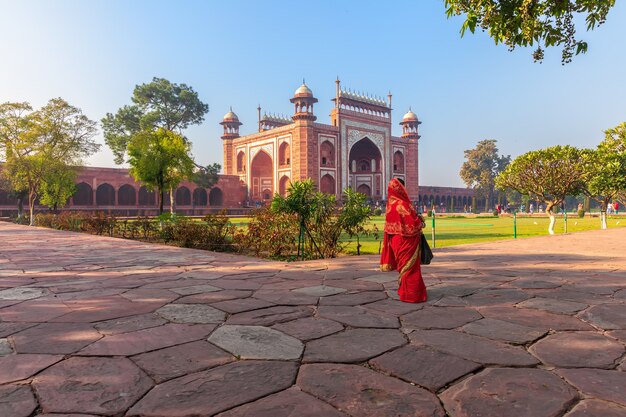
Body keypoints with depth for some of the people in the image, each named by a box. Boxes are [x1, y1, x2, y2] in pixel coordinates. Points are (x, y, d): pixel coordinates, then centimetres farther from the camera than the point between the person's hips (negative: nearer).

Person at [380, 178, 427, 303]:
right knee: (410, 267, 2)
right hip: (407, 242, -8)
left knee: (403, 265, 21)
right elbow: (413, 223, -23)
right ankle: (411, 295, 9)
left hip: (396, 240, 8)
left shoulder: (390, 204, 3)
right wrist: (420, 222, 0)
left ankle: (403, 290, 33)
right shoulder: (402, 205, -22)